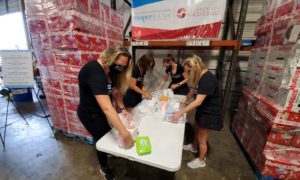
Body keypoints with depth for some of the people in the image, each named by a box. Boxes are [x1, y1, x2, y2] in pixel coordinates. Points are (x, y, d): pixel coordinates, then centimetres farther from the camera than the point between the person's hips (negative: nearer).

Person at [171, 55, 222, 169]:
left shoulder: (208, 79, -31)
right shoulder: (199, 76, -1)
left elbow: (198, 101, -35)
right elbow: (194, 90, 8)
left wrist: (180, 113, -34)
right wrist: (185, 99, -8)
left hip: (210, 112, -8)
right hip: (202, 109, 8)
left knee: (202, 138, 9)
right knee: (197, 131, 27)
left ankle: (201, 161, 34)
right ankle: (193, 147, 53)